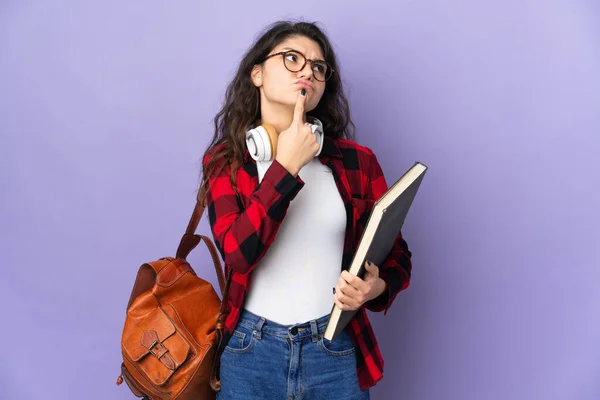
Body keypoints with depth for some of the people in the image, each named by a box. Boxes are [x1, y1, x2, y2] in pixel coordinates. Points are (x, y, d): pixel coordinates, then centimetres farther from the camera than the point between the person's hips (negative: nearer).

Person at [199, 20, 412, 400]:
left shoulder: (357, 161, -2)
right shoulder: (225, 161, -3)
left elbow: (396, 253, 4)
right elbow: (237, 253, -17)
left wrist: (375, 288, -17)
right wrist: (285, 166, -17)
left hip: (336, 352, 1)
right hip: (250, 352, -1)